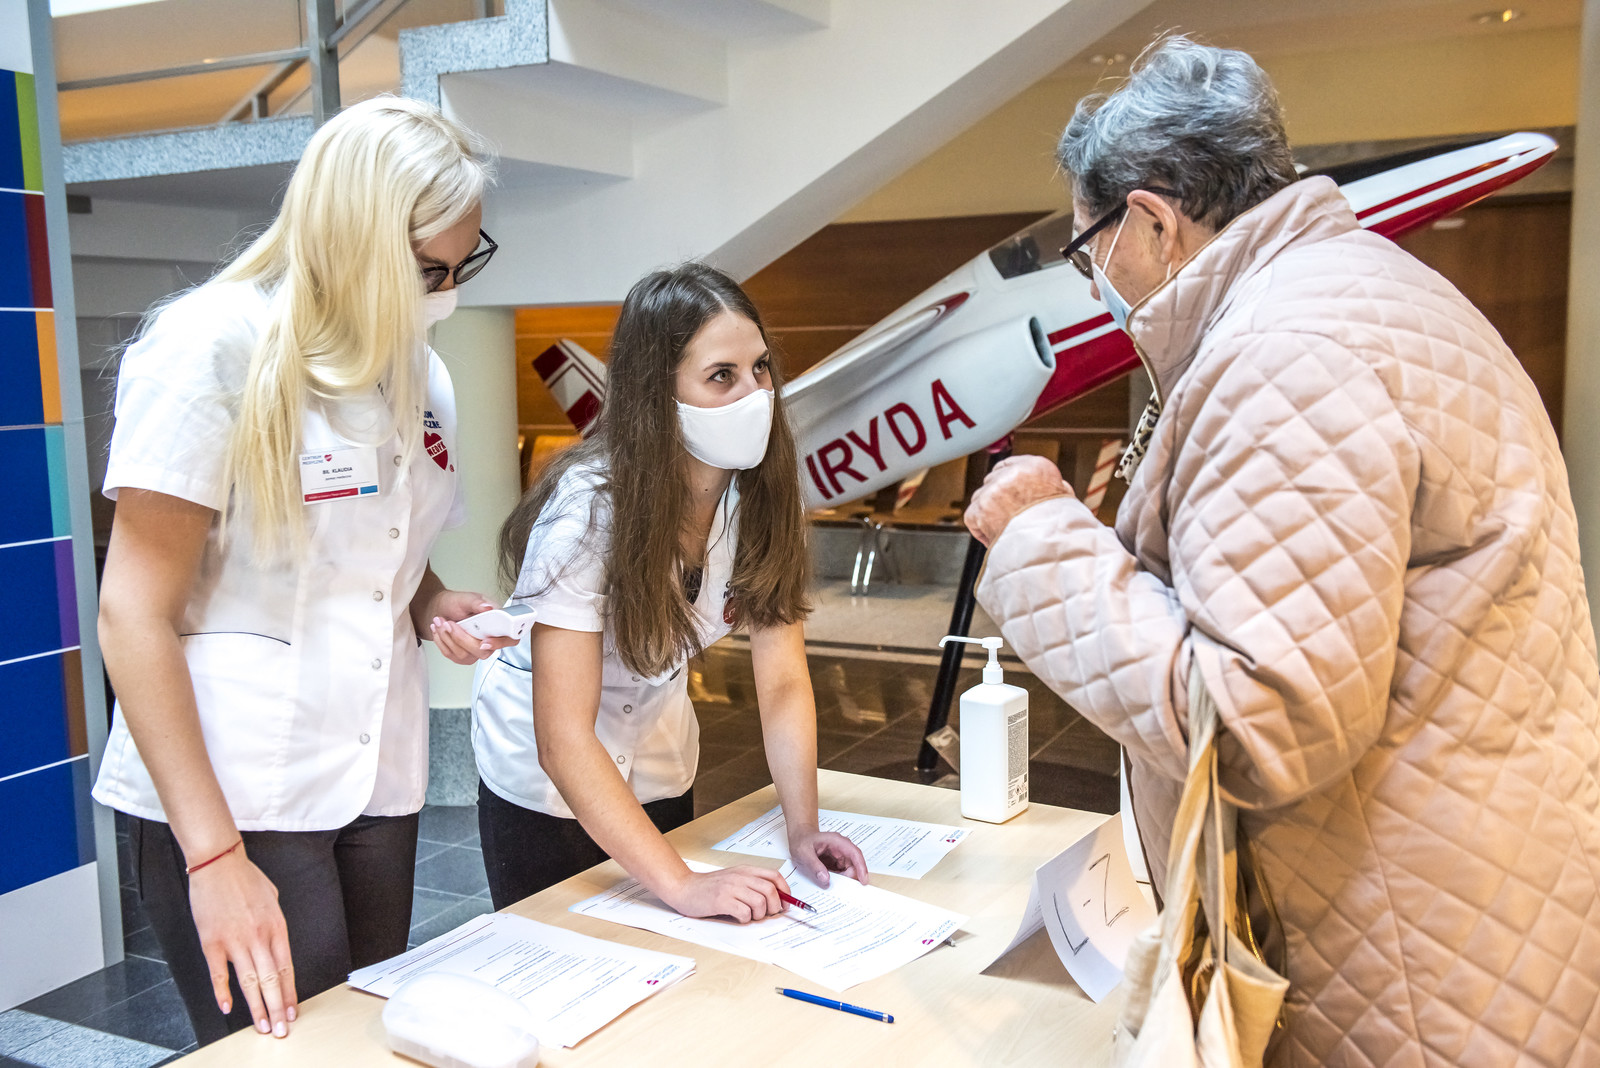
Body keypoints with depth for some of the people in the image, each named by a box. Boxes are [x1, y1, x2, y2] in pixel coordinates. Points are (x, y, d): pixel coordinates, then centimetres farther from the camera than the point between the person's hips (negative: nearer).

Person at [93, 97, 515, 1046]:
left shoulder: (420, 371, 9)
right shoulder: (215, 346, -12)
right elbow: (135, 612, -14)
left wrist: (436, 608, -1)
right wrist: (213, 856, -18)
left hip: (378, 781, 7)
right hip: (230, 793, -6)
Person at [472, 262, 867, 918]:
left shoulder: (760, 490, -17)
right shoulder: (587, 508, -32)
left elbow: (783, 680, -12)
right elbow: (563, 740, -35)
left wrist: (803, 830, -23)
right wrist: (683, 885, -39)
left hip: (661, 772, 5)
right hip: (547, 782, -5)